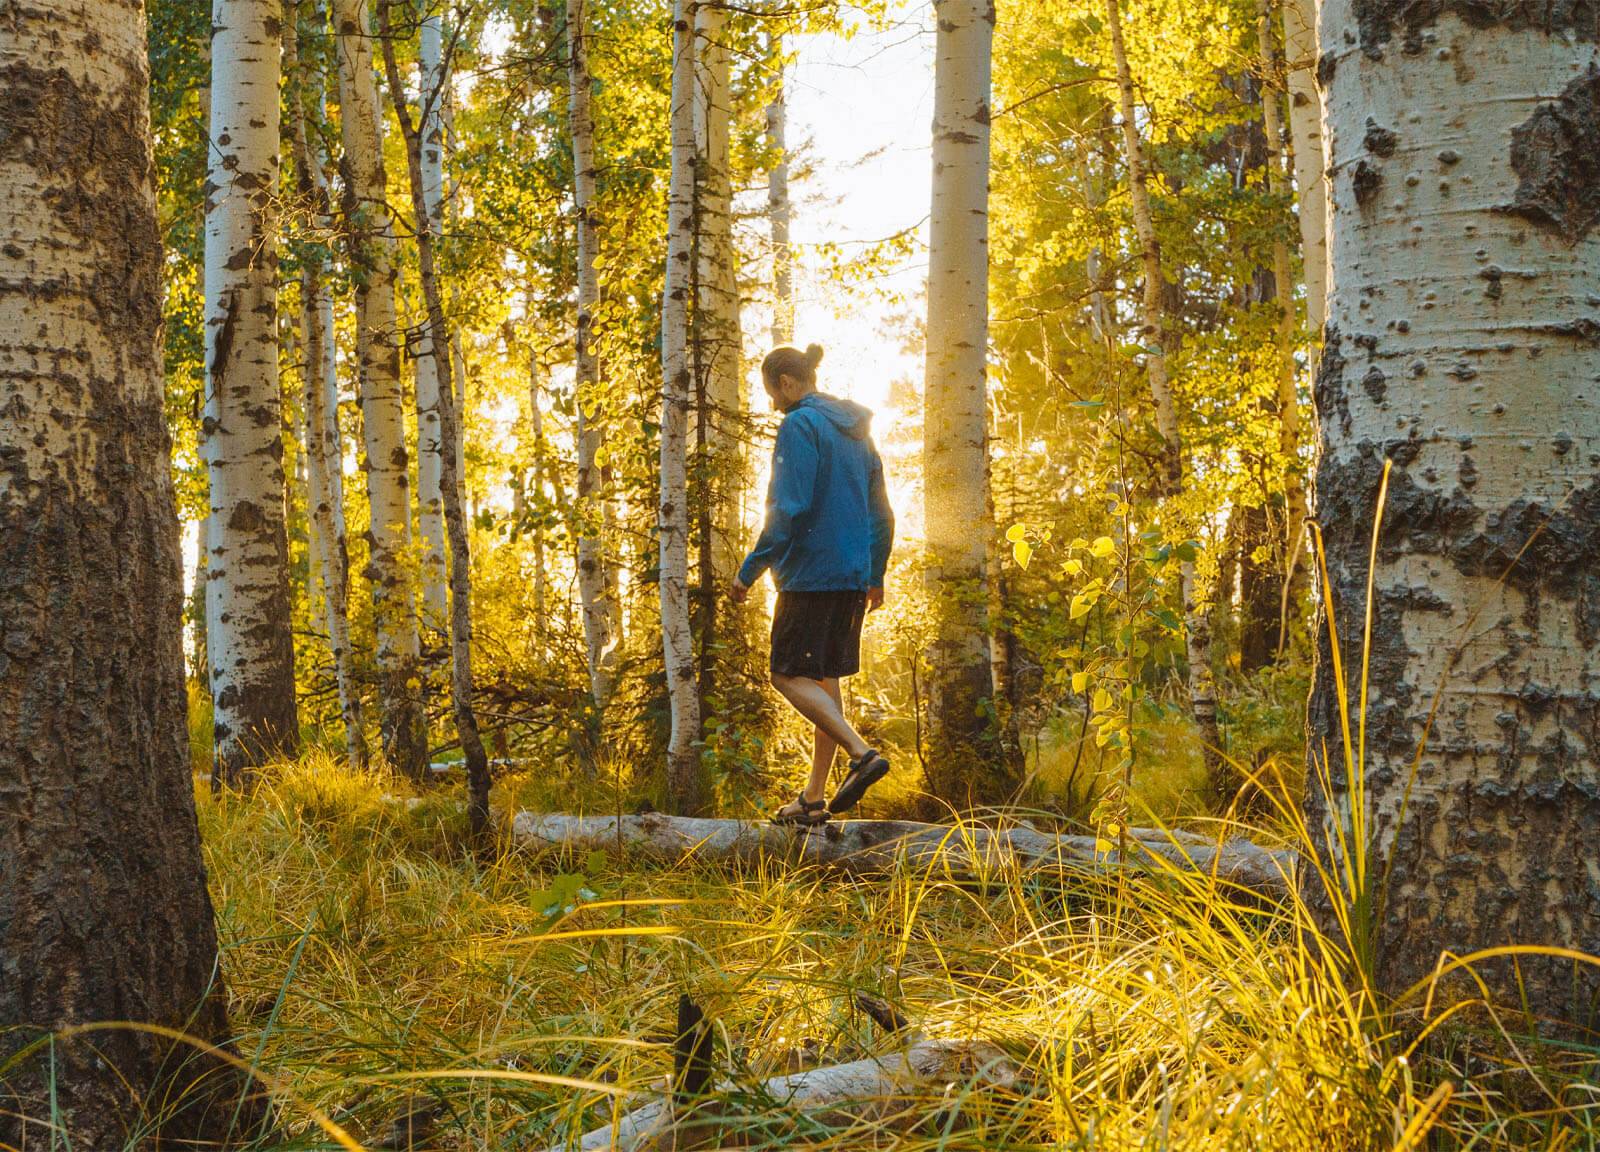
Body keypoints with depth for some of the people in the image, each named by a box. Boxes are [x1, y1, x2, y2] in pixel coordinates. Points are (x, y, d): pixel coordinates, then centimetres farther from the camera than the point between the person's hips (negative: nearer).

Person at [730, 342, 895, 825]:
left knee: (789, 676, -4)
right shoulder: (856, 432, 16)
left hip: (811, 572, -9)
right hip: (852, 576, 9)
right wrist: (876, 575, 27)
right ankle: (813, 799, 13)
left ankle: (862, 753, -21)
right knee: (824, 679, 11)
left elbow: (789, 507, -20)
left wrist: (751, 568, -16)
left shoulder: (800, 426, -11)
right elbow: (880, 512, 20)